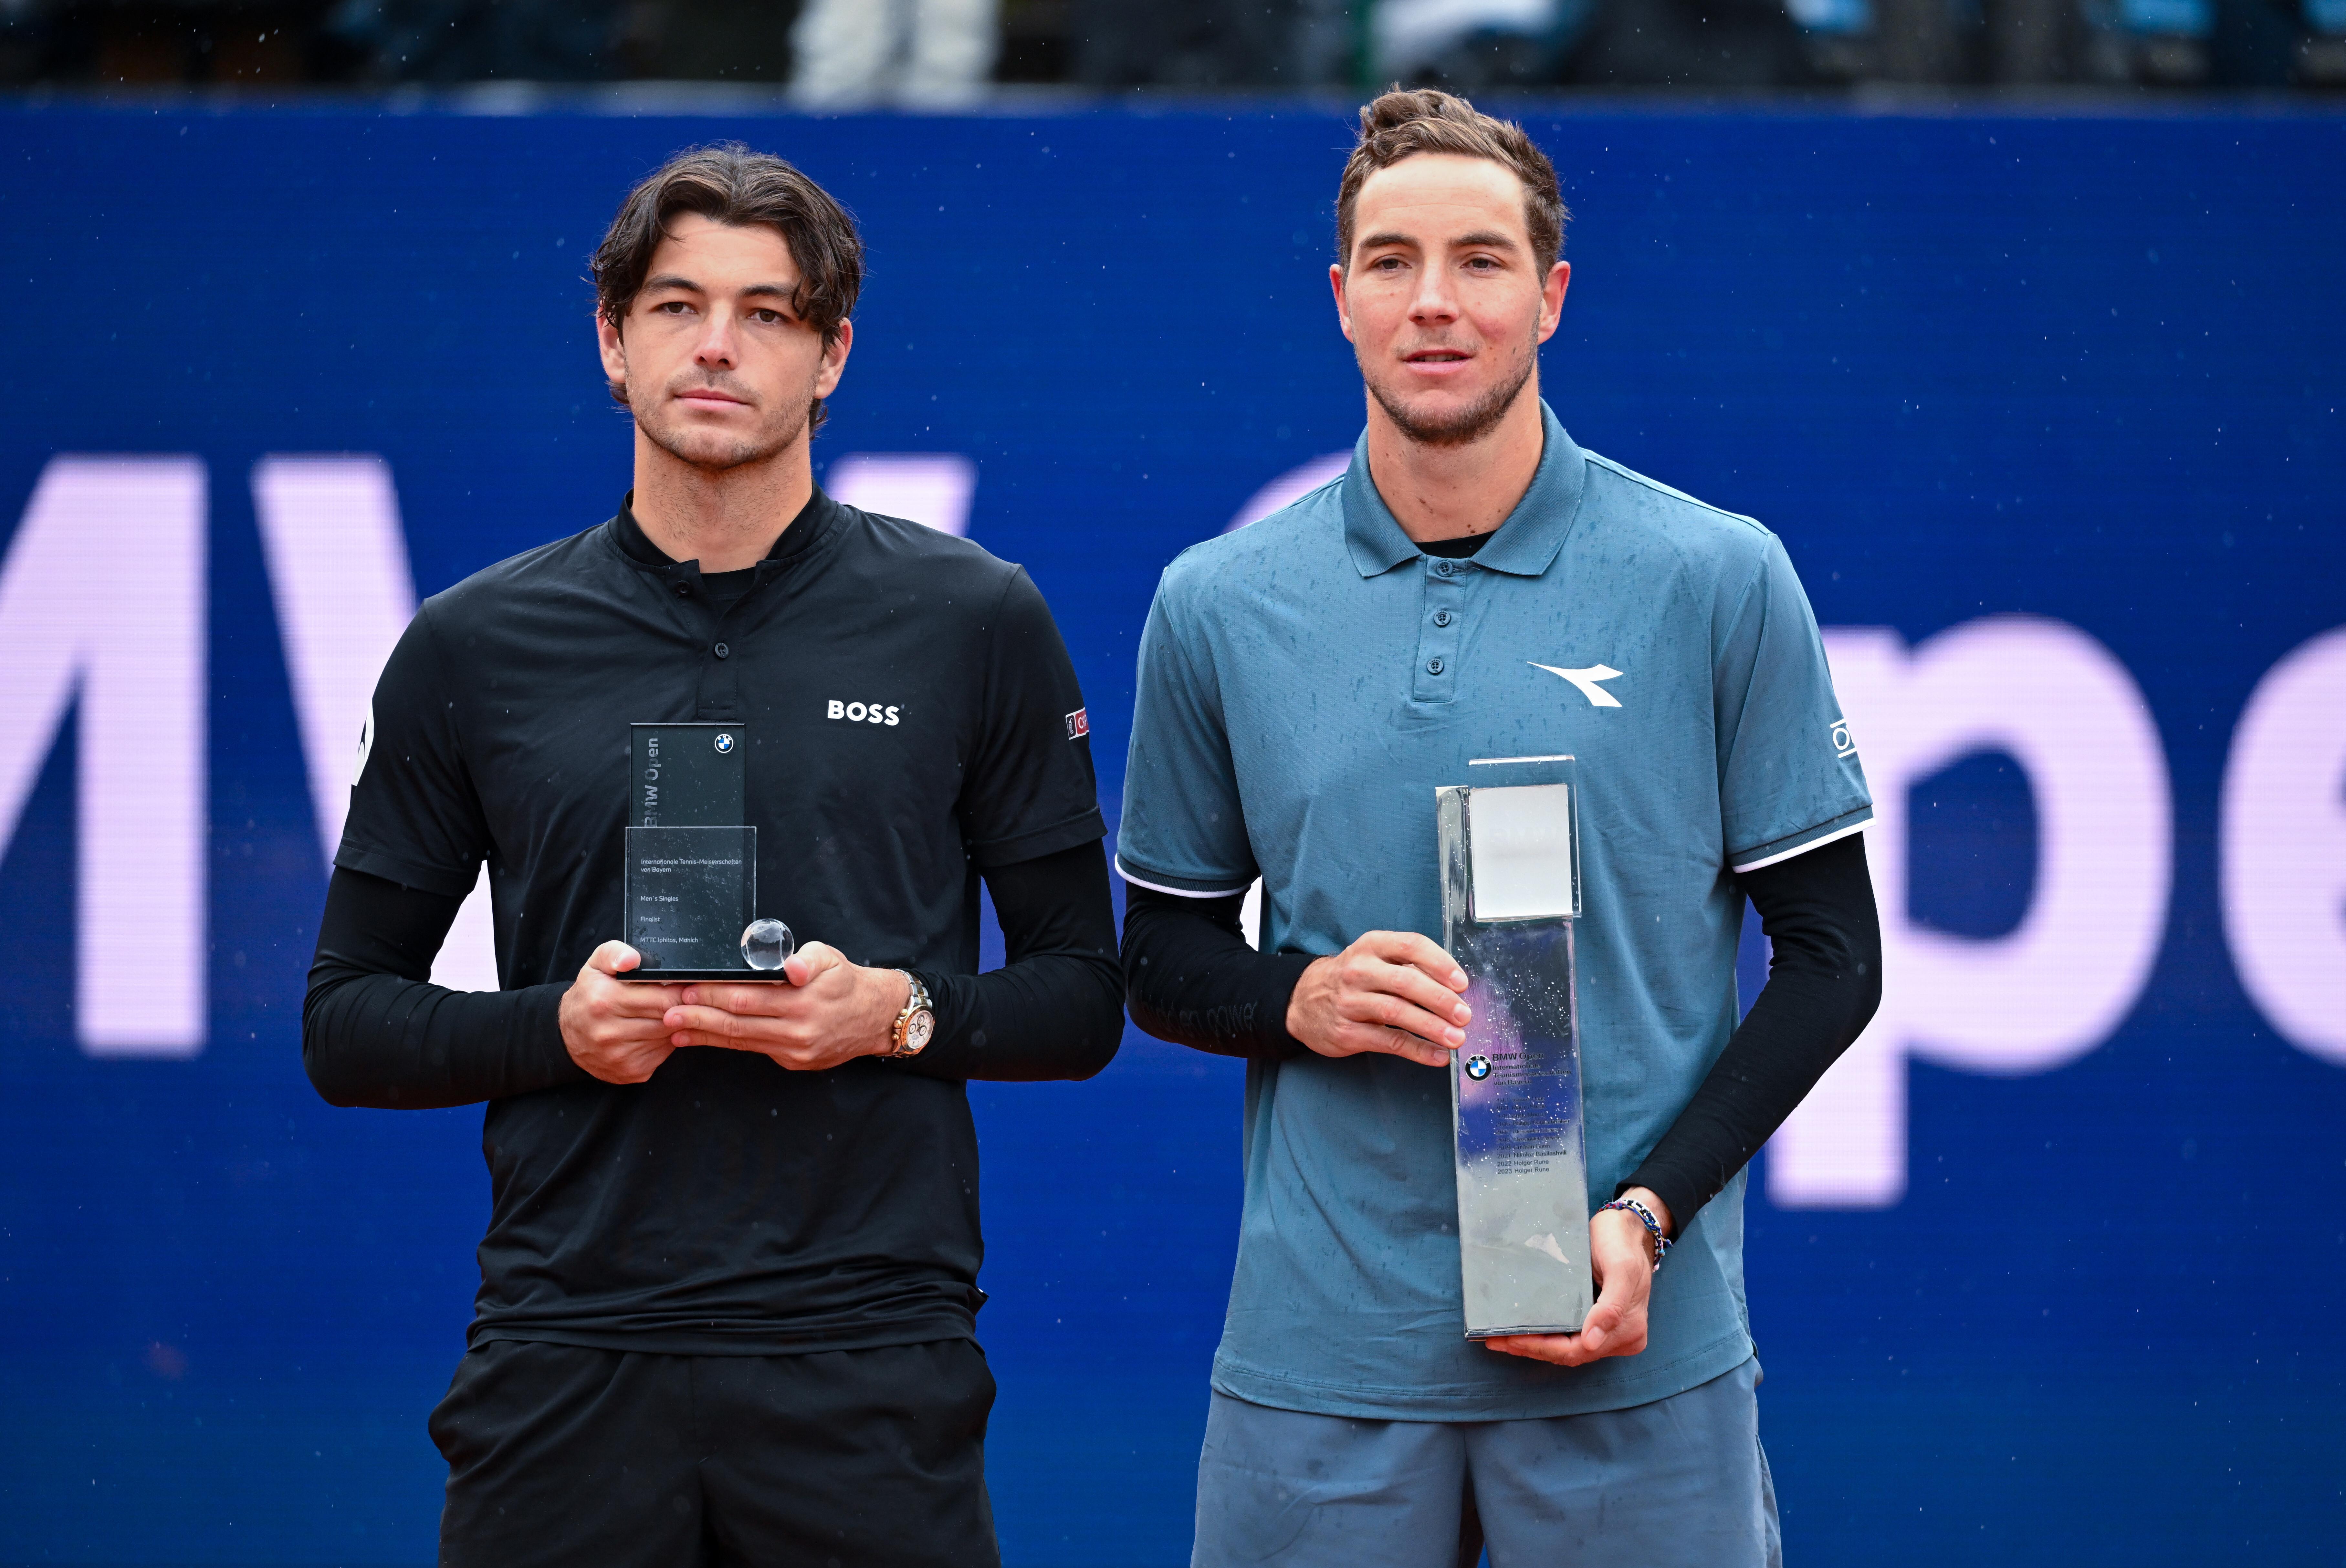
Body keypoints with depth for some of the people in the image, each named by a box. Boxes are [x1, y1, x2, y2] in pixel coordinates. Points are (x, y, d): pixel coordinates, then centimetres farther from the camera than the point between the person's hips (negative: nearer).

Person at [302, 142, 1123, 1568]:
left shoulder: (974, 622, 5)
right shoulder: (476, 647, 8)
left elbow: (1082, 998, 8)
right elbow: (348, 1023, 10)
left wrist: (901, 1014, -11)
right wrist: (556, 1028, -8)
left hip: (869, 1378, -1)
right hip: (563, 1378, 1)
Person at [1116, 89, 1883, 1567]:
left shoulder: (1719, 581, 0)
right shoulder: (1219, 606, 6)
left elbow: (1833, 949, 2)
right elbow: (1165, 959, 14)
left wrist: (1649, 1214, -9)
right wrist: (1304, 999, -9)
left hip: (1638, 1354, -1)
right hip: (1321, 1359, 2)